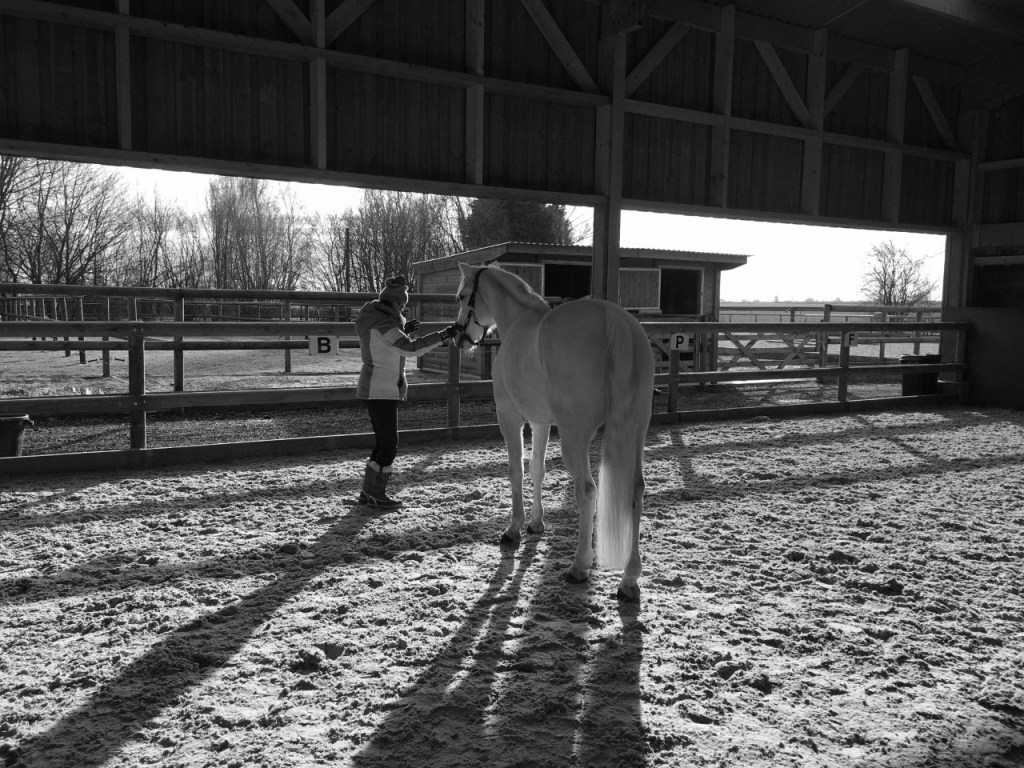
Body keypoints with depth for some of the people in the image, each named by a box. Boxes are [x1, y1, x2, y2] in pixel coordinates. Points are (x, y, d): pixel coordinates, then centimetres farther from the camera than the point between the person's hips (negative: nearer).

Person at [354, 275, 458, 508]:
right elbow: (411, 349, -31)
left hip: (377, 390, 10)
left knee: (383, 442, 16)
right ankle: (376, 495, 10)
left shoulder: (377, 317, 9)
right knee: (389, 445, -2)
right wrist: (443, 335, -29)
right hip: (381, 392, -10)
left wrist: (404, 330, 10)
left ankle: (368, 492, 25)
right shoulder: (383, 324, -22)